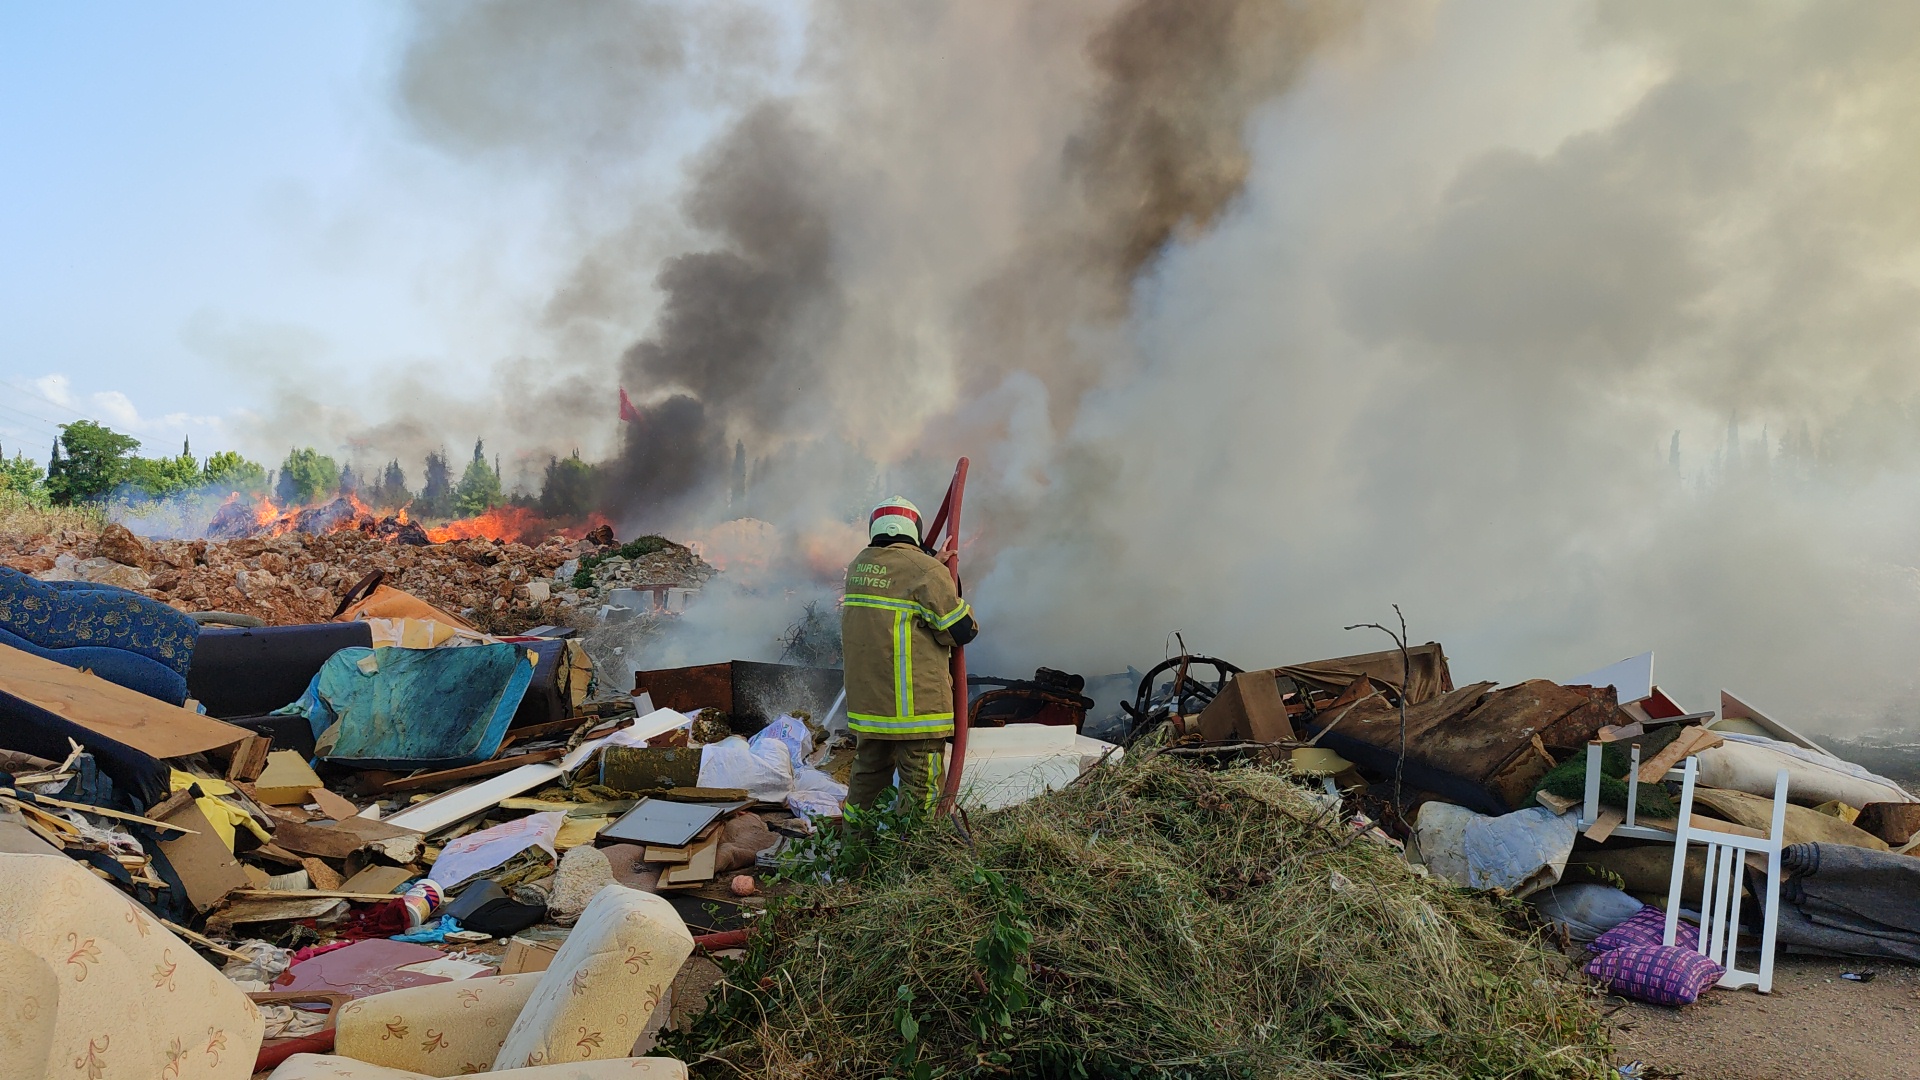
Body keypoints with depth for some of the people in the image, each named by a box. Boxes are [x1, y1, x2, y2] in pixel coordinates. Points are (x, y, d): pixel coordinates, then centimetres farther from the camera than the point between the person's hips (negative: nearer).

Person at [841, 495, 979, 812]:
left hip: (864, 700, 7)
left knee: (867, 776, 22)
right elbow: (962, 630, -10)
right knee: (920, 789, 1)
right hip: (916, 705, -7)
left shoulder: (858, 567, 8)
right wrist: (952, 585, 8)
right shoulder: (927, 570, -14)